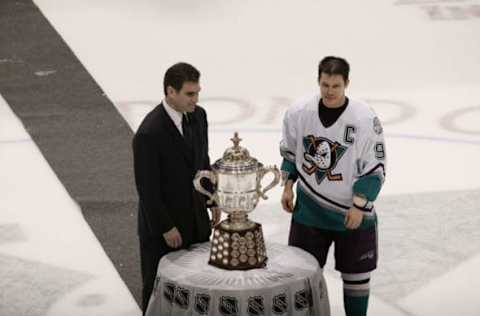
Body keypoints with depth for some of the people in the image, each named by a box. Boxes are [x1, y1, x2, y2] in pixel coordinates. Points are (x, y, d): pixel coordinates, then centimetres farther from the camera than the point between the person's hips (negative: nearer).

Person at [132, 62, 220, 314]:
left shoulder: (198, 115, -3)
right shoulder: (149, 133, -26)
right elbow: (147, 189, -21)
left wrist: (213, 201, 12)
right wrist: (166, 228, -16)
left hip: (196, 220, 7)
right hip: (161, 225, -6)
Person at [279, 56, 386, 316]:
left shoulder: (365, 119, -17)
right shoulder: (298, 113, -7)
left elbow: (375, 169, -12)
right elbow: (289, 152, 11)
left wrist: (359, 206, -16)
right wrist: (288, 186, 5)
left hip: (351, 213, -2)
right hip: (309, 209, 3)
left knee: (356, 274, 9)